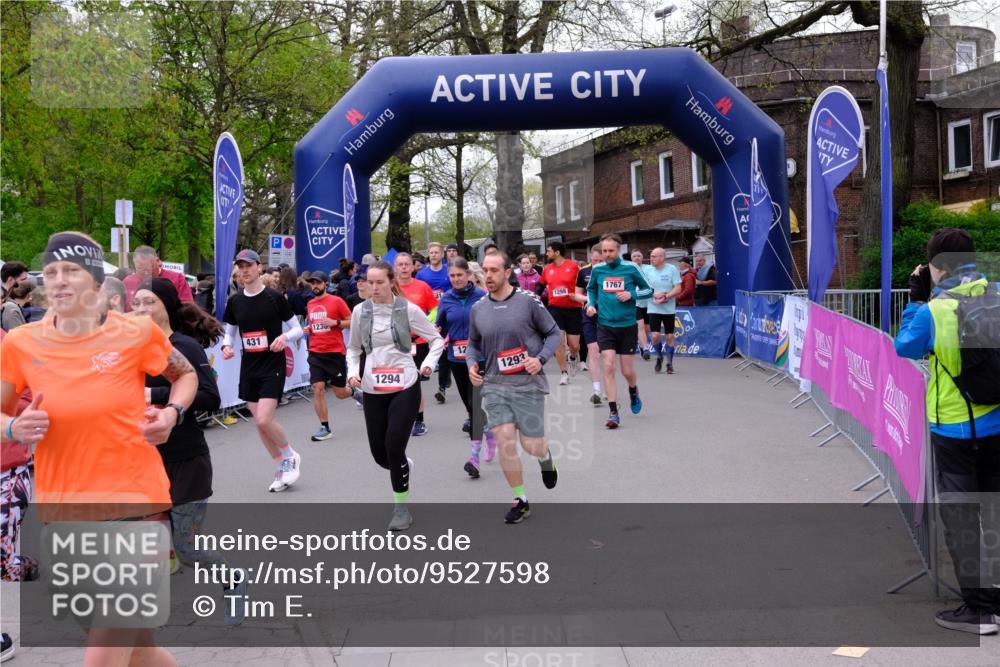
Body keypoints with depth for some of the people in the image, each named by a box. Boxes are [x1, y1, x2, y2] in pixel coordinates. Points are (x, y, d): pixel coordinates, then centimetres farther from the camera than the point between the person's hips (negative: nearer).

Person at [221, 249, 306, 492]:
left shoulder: (274, 297, -8)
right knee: (259, 423, 8)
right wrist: (226, 346, -5)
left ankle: (290, 457, 10)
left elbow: (297, 328, -2)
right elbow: (230, 332, 16)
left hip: (273, 365, -5)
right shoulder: (235, 301, 5)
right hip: (249, 367, 5)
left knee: (264, 420, -16)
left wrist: (285, 337, -22)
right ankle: (282, 468, 24)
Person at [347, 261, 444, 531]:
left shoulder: (408, 309, -6)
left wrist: (429, 363, -10)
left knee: (394, 448, -12)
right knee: (380, 453, 6)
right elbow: (353, 348, 14)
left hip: (405, 388, -3)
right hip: (372, 390, 3)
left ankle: (401, 506, 7)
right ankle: (403, 468, 43)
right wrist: (352, 371, -3)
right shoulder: (360, 311, 1)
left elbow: (437, 339, 4)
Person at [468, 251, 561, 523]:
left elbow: (553, 333, 1)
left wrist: (541, 359, -14)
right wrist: (471, 363, -2)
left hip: (528, 382, -3)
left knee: (532, 445, 1)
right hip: (495, 384, 3)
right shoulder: (478, 308, 4)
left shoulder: (528, 301, -7)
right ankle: (521, 501, 11)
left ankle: (545, 457, 41)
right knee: (505, 443, -6)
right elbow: (473, 344, 18)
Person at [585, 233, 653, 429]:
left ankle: (633, 391, 41)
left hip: (627, 326, -1)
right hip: (605, 326, 1)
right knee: (608, 367, -10)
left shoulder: (631, 268, -5)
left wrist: (631, 294, -13)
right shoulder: (597, 270, 1)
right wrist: (591, 304, 1)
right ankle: (613, 413, -4)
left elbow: (648, 290, 5)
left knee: (627, 371, 5)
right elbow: (591, 289, 20)